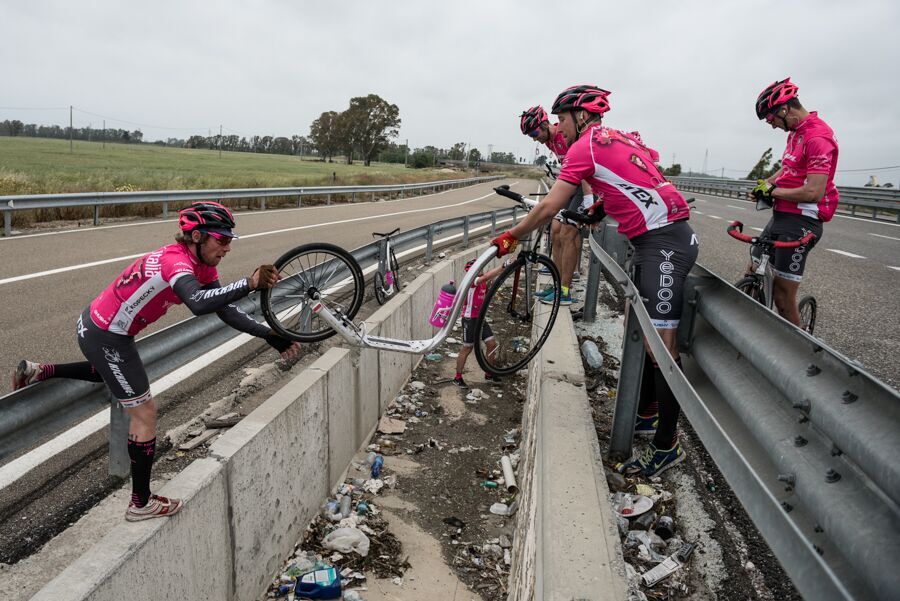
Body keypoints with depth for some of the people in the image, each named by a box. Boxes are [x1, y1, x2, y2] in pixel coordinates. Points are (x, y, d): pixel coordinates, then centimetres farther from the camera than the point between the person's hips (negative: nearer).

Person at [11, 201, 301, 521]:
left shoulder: (202, 265, -2)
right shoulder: (176, 260, -30)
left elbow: (226, 311, -6)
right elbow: (198, 304, -51)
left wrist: (272, 336, -13)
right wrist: (249, 284, -55)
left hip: (97, 325, 9)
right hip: (104, 337, -9)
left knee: (115, 372, 40)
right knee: (145, 412, 0)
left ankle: (38, 372, 40)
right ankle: (142, 504, 14)